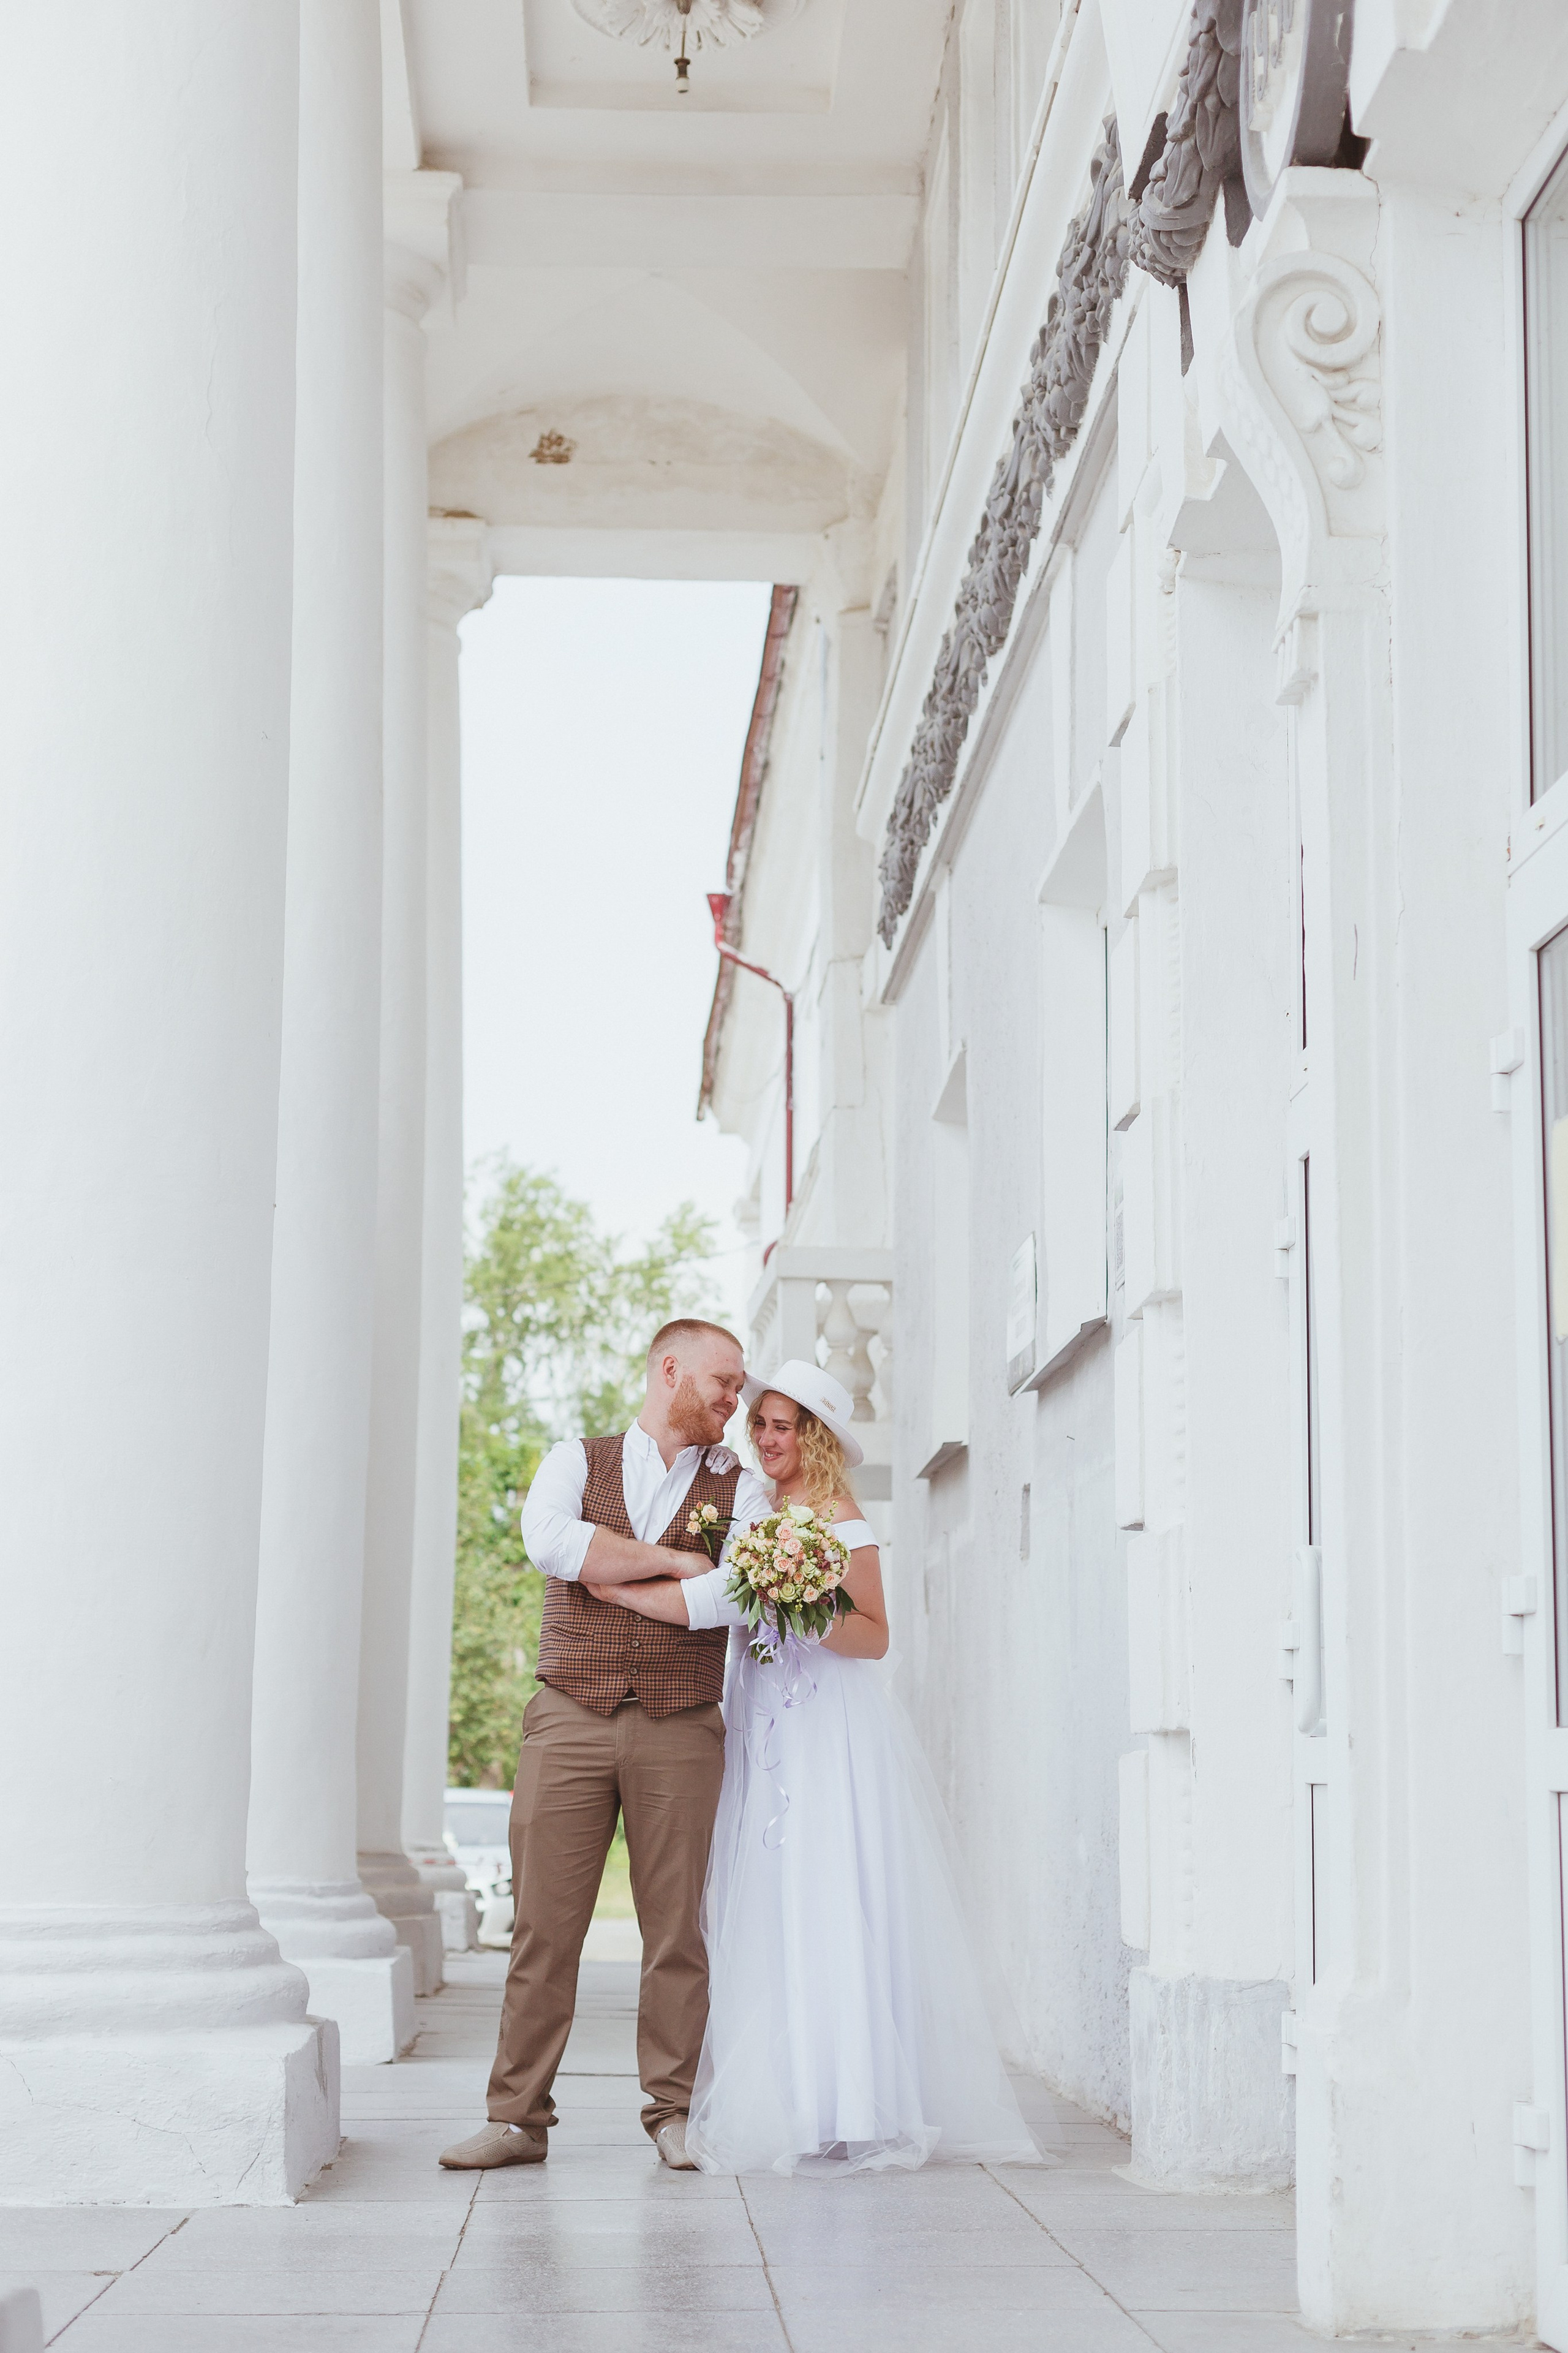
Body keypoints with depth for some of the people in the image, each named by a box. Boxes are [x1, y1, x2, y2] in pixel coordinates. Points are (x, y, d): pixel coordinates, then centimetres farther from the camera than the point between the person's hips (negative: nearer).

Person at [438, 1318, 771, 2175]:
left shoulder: (739, 1488, 10)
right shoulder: (575, 1462, 10)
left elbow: (743, 1593, -10)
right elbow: (549, 1541, -12)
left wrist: (607, 1573, -7)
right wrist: (675, 1562, -8)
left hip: (680, 1731, 1)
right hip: (569, 1724, 0)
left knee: (676, 1926, 2)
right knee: (544, 1923, -1)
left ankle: (673, 2112, 12)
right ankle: (518, 2118, 4)